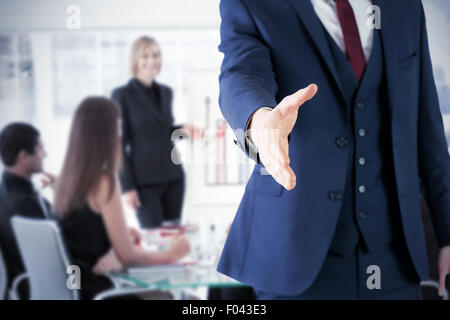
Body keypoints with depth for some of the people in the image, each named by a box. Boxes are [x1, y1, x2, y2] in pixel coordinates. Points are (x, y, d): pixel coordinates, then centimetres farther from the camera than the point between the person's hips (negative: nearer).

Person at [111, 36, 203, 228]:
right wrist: (127, 187, -11)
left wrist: (183, 130, 0)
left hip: (173, 177, 5)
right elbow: (119, 144, -6)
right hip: (144, 181, -5)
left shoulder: (166, 92, 13)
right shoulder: (122, 95, -5)